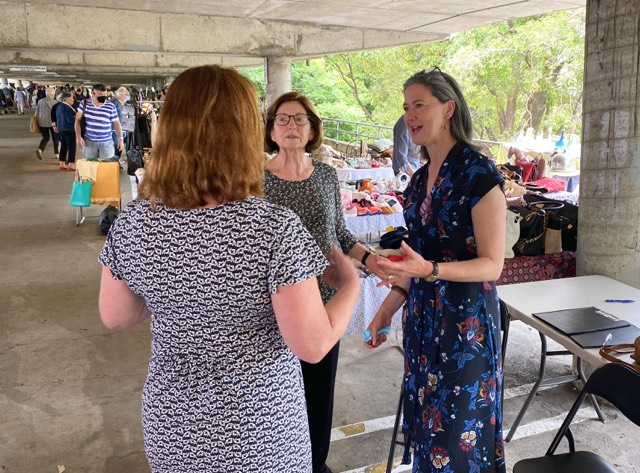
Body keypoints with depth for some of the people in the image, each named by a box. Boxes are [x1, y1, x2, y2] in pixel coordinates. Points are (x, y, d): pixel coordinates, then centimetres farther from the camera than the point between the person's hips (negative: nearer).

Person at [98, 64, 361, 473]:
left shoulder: (131, 224, -14)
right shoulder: (275, 228, -26)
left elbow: (115, 317, 1)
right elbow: (313, 346, -20)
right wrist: (350, 284, -4)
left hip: (173, 426, 4)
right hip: (259, 427, -3)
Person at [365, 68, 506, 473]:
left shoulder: (479, 174, -15)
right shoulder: (420, 179, 8)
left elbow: (492, 264, -16)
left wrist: (430, 270, -31)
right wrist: (388, 307, 11)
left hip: (466, 318, -7)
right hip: (423, 315, 7)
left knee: (459, 428, 6)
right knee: (428, 420, 18)